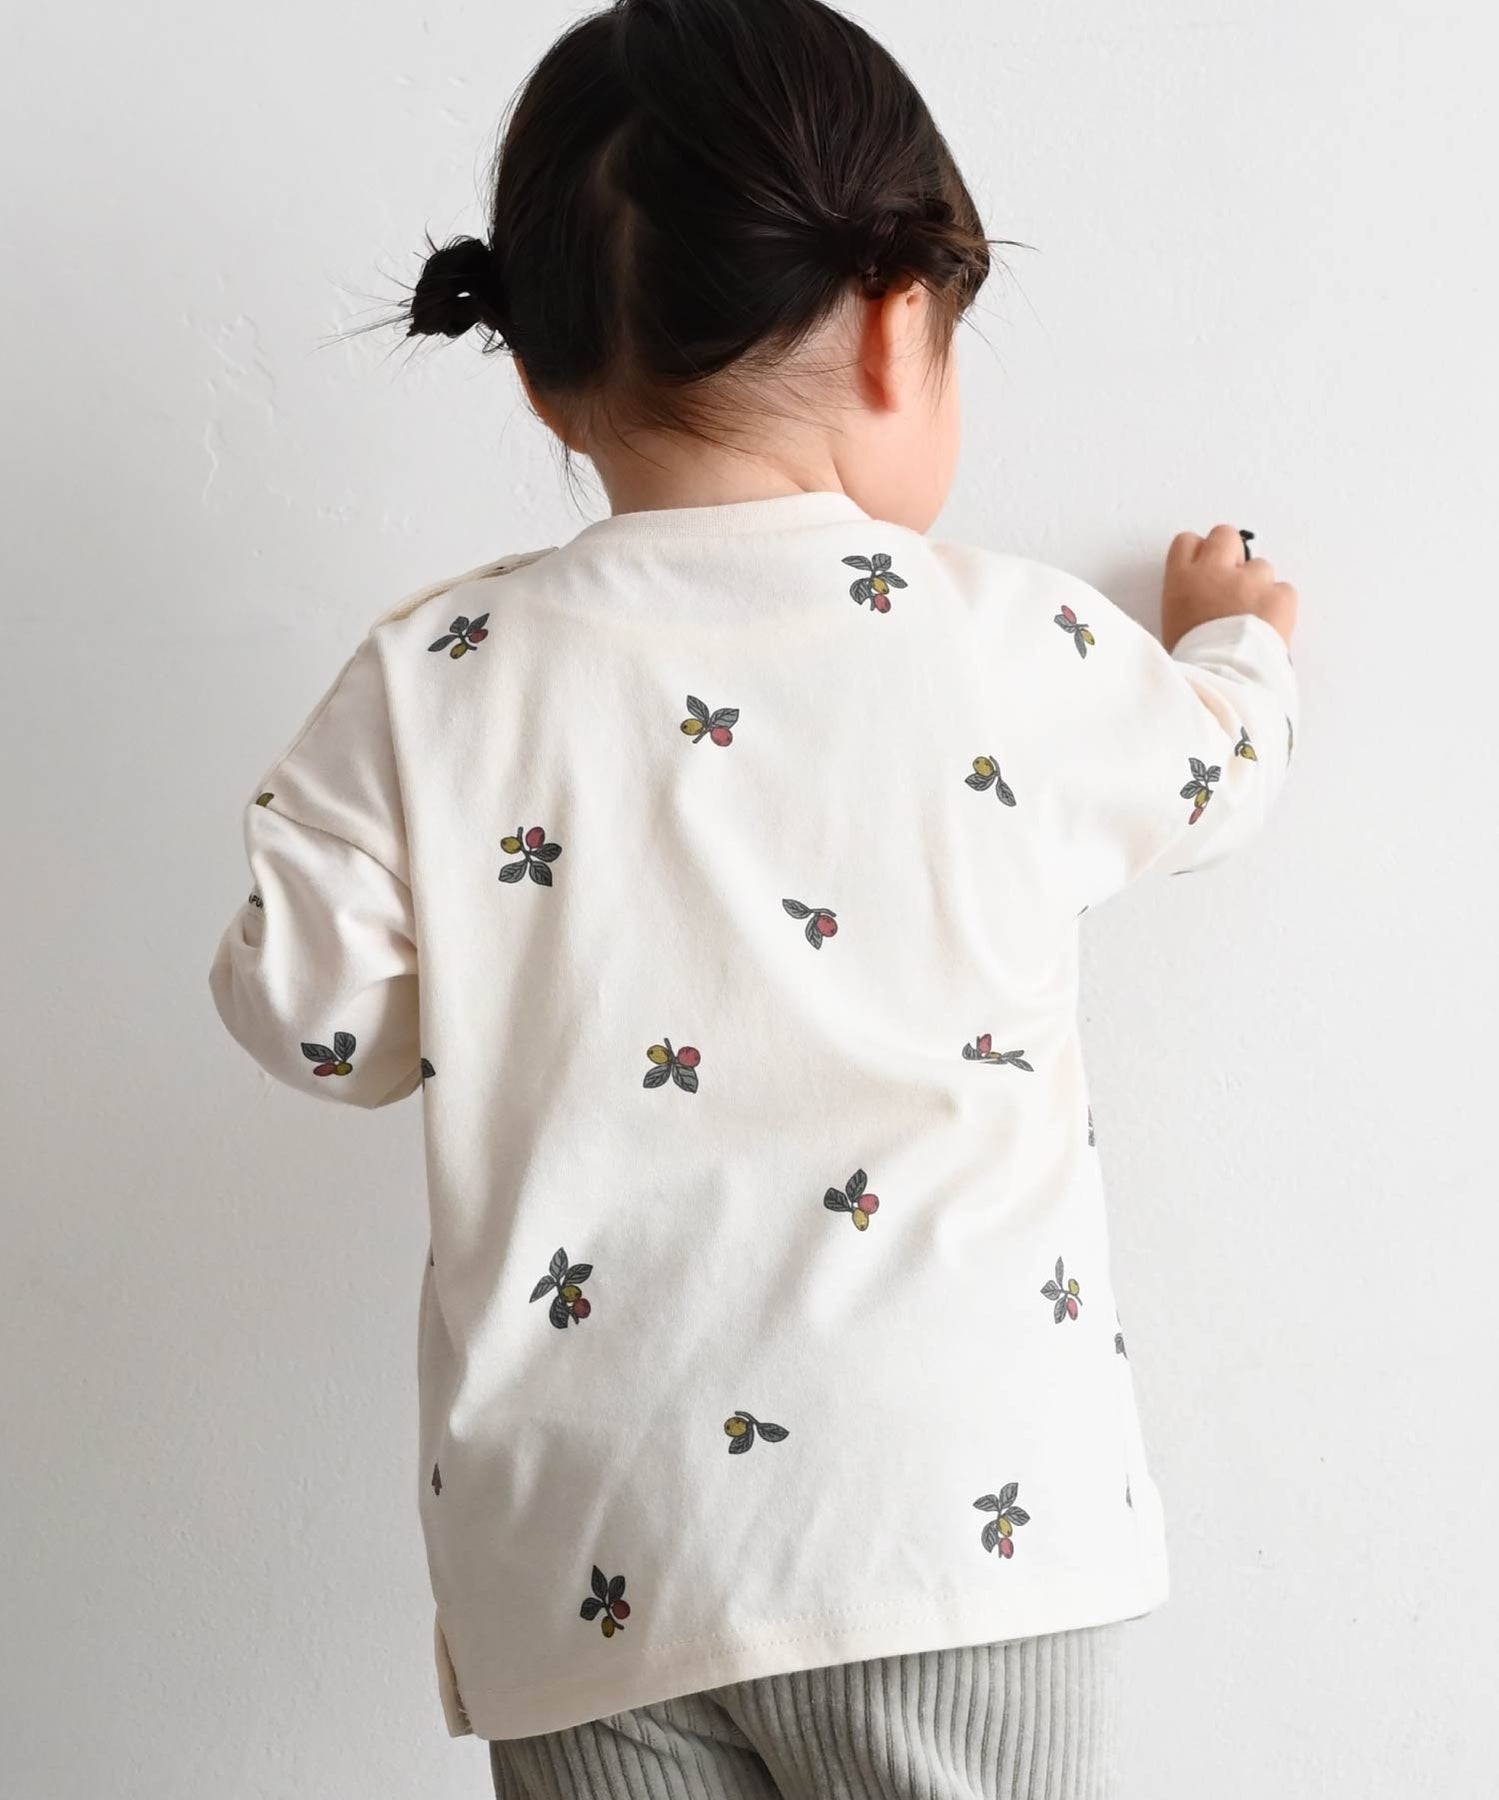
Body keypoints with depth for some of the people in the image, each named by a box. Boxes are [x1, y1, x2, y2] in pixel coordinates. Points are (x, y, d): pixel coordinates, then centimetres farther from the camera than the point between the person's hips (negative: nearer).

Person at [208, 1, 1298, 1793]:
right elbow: (1209, 774, 18)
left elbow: (310, 1012, 3)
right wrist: (1234, 636, 40)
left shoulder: (430, 681, -4)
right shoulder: (1014, 638, -2)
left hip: (584, 1558, 1)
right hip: (960, 1505, 0)